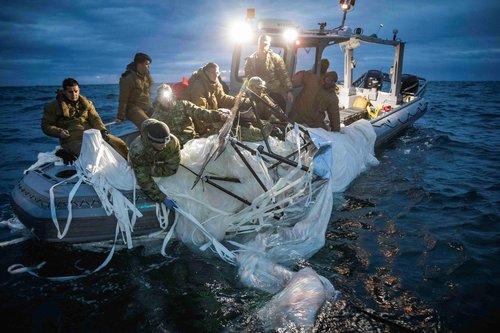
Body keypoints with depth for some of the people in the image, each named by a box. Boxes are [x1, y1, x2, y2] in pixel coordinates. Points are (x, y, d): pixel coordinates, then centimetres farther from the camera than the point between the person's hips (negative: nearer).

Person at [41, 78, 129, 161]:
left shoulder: (86, 103, 17)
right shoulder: (54, 106, 8)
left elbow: (95, 118, 6)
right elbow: (46, 125, 9)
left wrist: (103, 131, -14)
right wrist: (59, 132, -11)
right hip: (73, 140, -4)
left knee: (119, 143, -11)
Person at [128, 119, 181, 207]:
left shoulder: (173, 141, -42)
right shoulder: (137, 150, -47)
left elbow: (171, 168, -28)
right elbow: (144, 180, -43)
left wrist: (151, 170, -31)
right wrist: (163, 198, -47)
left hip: (158, 162, 2)